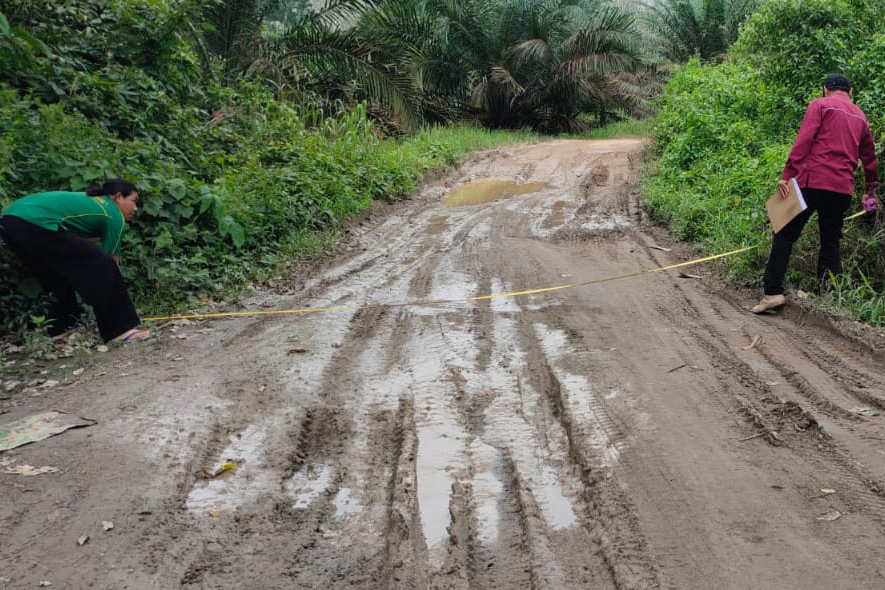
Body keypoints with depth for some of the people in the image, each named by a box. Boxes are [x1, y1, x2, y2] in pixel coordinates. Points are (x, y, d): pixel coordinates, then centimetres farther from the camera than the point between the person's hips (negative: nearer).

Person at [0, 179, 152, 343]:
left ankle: (61, 328, 33)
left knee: (59, 275, 27)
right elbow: (111, 261, 11)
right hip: (35, 224, -9)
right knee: (102, 267, -2)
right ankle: (119, 330, 0)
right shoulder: (114, 216, 7)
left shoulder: (91, 201, 30)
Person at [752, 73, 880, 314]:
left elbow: (803, 142, -9)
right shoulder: (860, 117, 21)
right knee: (831, 243, 12)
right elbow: (869, 159, 29)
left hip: (813, 181, -5)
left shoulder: (820, 105, 6)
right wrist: (869, 191, 42)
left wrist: (787, 175, -13)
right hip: (843, 188, 5)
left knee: (785, 235, -3)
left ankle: (773, 292, -12)